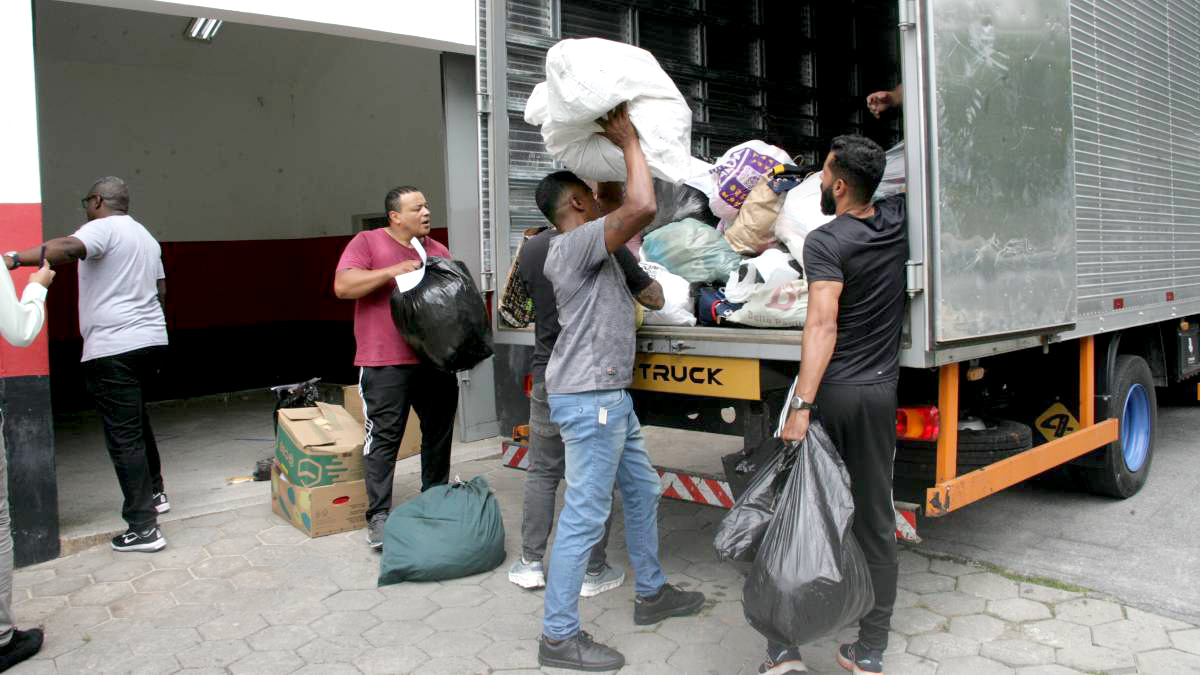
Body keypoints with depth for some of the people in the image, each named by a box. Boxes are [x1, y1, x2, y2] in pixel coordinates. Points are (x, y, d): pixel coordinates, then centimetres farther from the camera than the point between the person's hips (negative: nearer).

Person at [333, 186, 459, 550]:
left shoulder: (439, 251, 15)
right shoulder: (368, 242, 0)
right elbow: (343, 286, -13)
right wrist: (393, 271, -20)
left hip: (436, 361, 6)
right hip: (387, 363, -5)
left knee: (439, 434, 12)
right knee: (384, 438, -4)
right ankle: (378, 516, 4)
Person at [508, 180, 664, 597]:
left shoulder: (532, 249, 2)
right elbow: (655, 300, -6)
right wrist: (634, 264, 12)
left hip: (547, 378, 4)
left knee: (542, 471, 16)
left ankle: (530, 563, 21)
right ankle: (592, 571, 16)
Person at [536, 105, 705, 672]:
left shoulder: (585, 248, 16)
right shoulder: (575, 244, -15)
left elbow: (633, 212, 29)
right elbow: (642, 207, -27)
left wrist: (627, 147, 22)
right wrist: (630, 144, -13)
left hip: (610, 398, 11)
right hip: (588, 399, -11)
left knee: (642, 492, 20)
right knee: (584, 516, -5)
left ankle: (651, 595, 36)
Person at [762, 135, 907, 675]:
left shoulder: (826, 241, -11)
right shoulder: (897, 220, 5)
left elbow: (823, 325, -23)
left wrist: (802, 405, -27)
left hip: (831, 391, -5)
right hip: (881, 393, 5)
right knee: (876, 523, 10)